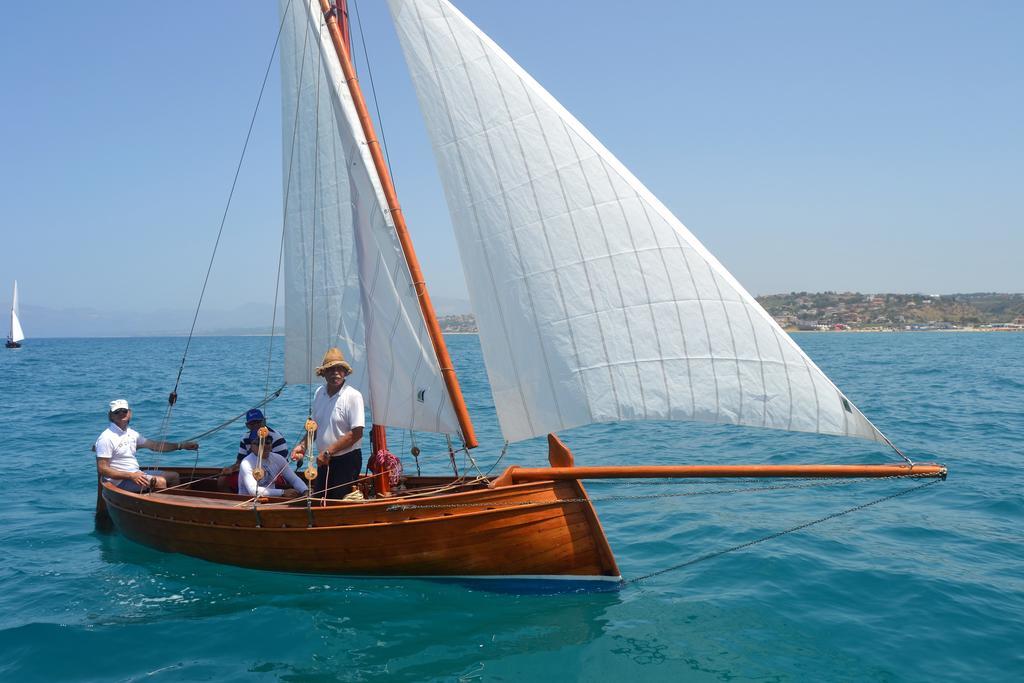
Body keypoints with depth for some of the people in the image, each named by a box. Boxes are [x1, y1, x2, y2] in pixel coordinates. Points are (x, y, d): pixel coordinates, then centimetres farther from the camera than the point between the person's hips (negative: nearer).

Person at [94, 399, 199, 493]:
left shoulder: (131, 433, 11)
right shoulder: (106, 438, -14)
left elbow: (154, 445, 18)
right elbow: (102, 469, -17)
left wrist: (181, 445, 10)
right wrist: (130, 476, -26)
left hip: (136, 473, 9)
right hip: (120, 481, -9)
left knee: (173, 476, 10)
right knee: (160, 481, -26)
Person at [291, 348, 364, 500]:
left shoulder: (353, 395, -14)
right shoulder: (320, 393, 8)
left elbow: (357, 433, -19)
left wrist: (328, 452, -18)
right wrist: (303, 446, 3)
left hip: (347, 460, -7)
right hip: (324, 461, 7)